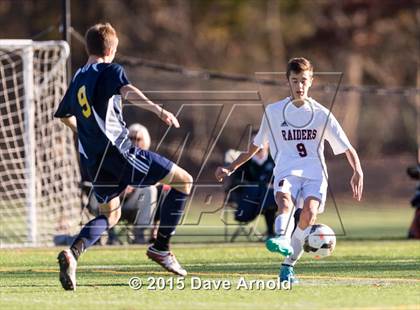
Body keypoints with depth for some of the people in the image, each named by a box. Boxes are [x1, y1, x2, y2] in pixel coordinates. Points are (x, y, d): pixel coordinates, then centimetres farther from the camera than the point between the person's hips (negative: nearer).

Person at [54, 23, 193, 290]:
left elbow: (64, 115, 34)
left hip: (94, 160, 7)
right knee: (184, 181, 3)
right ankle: (161, 246, 1)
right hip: (120, 150, -7)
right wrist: (158, 110, -35)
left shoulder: (78, 79, 19)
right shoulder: (111, 70, -1)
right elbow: (127, 91, -24)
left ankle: (73, 253, -6)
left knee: (109, 215, 22)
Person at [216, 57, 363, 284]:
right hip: (286, 172, 0)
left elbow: (347, 148, 7)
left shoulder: (321, 114, 8)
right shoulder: (273, 112, 13)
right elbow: (256, 146, 25)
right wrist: (231, 168, 21)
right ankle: (282, 240, -64)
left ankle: (288, 265, -18)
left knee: (309, 212, -29)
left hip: (314, 174, 0)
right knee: (285, 202, -34)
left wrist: (358, 173, -10)